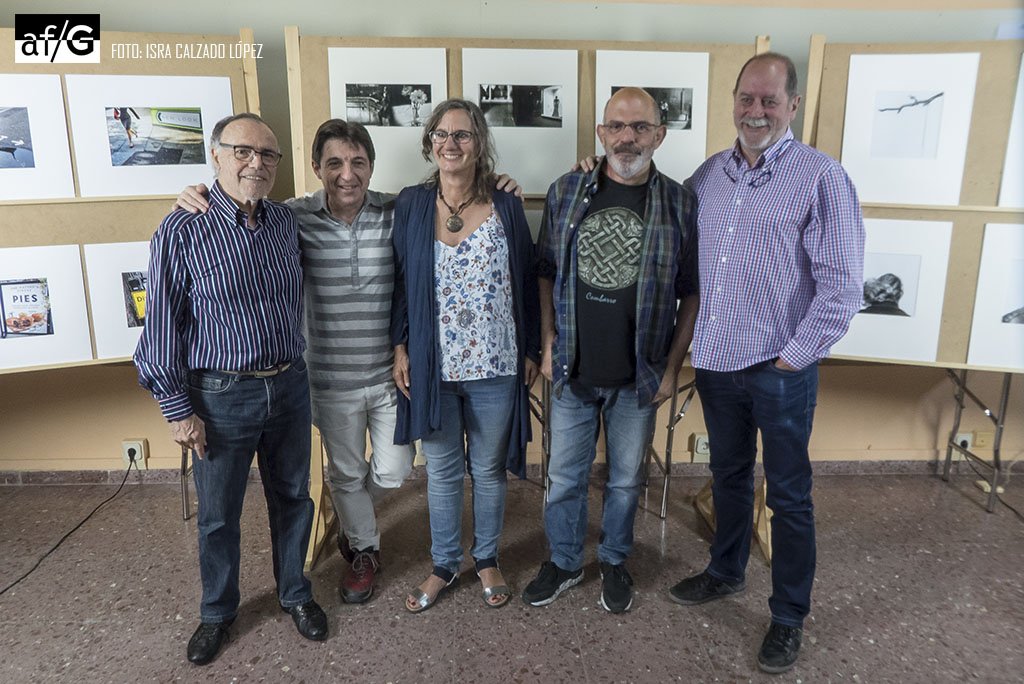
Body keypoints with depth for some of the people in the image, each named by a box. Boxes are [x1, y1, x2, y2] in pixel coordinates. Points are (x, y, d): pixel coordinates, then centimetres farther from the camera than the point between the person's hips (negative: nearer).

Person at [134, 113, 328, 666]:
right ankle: (218, 612, 37)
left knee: (292, 499, 17)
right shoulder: (181, 231, -12)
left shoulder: (286, 222, 2)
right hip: (221, 397, -4)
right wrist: (178, 410, -9)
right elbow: (162, 328, -9)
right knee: (218, 515, 13)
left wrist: (294, 371, 12)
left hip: (289, 387, 4)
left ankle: (295, 594, 39)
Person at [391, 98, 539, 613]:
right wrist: (400, 347, 1)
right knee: (442, 472, 14)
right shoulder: (410, 205, 0)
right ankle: (444, 565, 35)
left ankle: (487, 559, 37)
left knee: (489, 470, 15)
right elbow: (400, 281, 5)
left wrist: (531, 351, 3)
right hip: (433, 366, 1)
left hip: (495, 367, 0)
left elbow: (526, 284, 3)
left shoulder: (506, 208, -2)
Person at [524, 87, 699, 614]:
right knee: (565, 477, 14)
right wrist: (548, 346, 0)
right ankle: (564, 563, 36)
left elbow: (691, 293, 0)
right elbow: (546, 273, 5)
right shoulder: (566, 193, -1)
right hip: (572, 371, 1)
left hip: (639, 376, -1)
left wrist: (672, 366, -4)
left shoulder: (680, 204, -5)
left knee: (625, 479, 16)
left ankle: (614, 562, 39)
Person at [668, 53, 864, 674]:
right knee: (729, 476, 21)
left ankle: (790, 617, 26)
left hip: (781, 370, -5)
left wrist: (794, 357, -12)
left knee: (789, 497, 9)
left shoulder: (821, 176, -10)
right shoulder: (709, 175, 6)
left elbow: (841, 285, -13)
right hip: (717, 363, 5)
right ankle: (727, 572, 42)